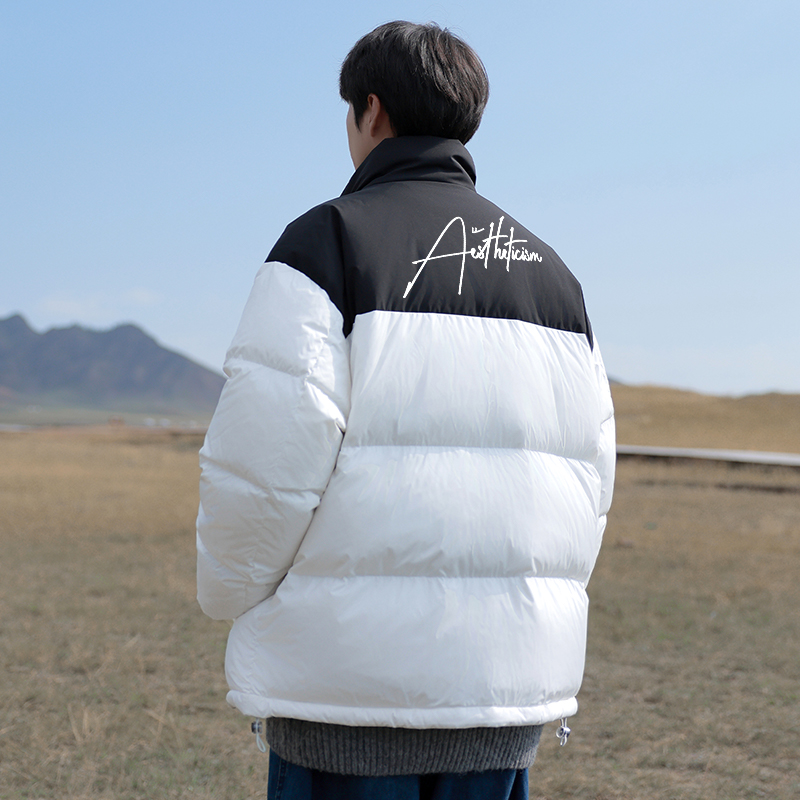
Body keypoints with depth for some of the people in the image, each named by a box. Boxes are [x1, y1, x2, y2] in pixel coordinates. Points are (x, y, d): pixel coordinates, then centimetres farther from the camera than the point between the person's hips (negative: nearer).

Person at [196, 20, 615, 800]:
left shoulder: (326, 239, -5)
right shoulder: (549, 270, 13)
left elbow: (263, 460, -13)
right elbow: (588, 479, 12)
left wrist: (228, 593, 3)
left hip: (357, 671, -5)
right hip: (511, 678, 6)